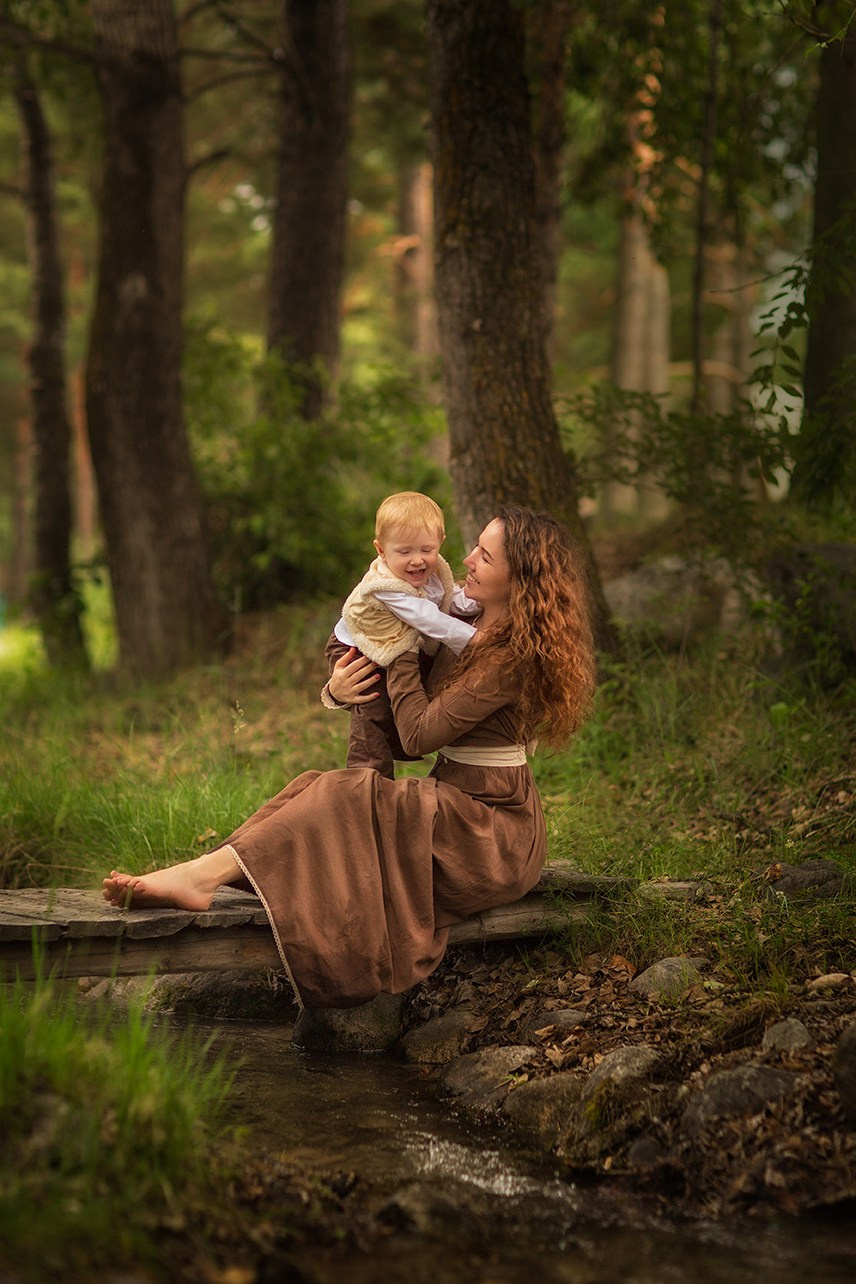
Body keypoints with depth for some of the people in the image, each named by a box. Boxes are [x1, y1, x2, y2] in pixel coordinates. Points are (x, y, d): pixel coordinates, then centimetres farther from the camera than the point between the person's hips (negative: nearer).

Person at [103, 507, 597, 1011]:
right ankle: (199, 878, -29)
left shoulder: (516, 654, -17)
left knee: (349, 797, -27)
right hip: (457, 809, 8)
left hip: (495, 833, -8)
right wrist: (339, 689, -8)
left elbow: (419, 733, -19)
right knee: (318, 790, -12)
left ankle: (205, 875, -34)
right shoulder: (468, 629, 11)